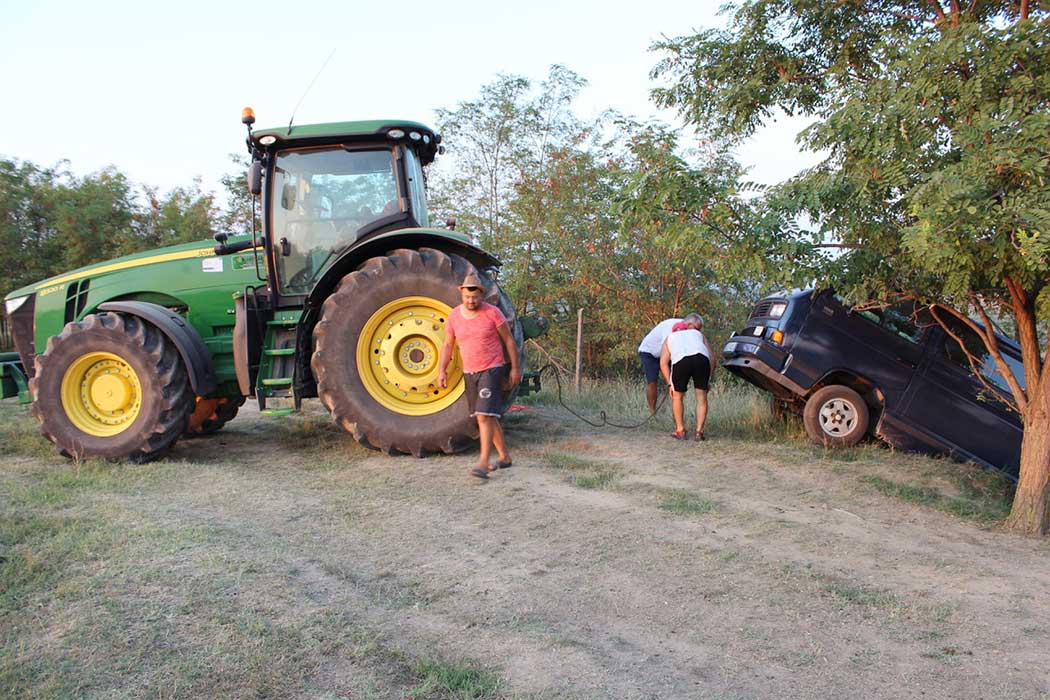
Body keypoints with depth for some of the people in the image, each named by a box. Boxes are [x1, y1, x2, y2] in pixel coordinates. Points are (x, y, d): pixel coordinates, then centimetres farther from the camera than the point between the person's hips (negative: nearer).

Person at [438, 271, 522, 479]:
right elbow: (448, 345, 10)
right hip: (469, 372, 5)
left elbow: (509, 340, -3)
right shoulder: (454, 316, 2)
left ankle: (483, 463, -15)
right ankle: (504, 457, 26)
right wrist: (442, 371, 3)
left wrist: (515, 368, -4)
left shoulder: (492, 313, -10)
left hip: (492, 370, -5)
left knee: (485, 415, -15)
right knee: (489, 416, 13)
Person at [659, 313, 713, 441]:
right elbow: (711, 358, 26)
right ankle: (699, 432, 12)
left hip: (680, 360, -1)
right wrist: (708, 380, 28)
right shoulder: (698, 334, 38)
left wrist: (671, 384, 21)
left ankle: (680, 431, 23)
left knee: (677, 396, 19)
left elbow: (663, 363, 20)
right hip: (701, 358, 1)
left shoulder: (670, 338, 36)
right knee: (701, 397, 14)